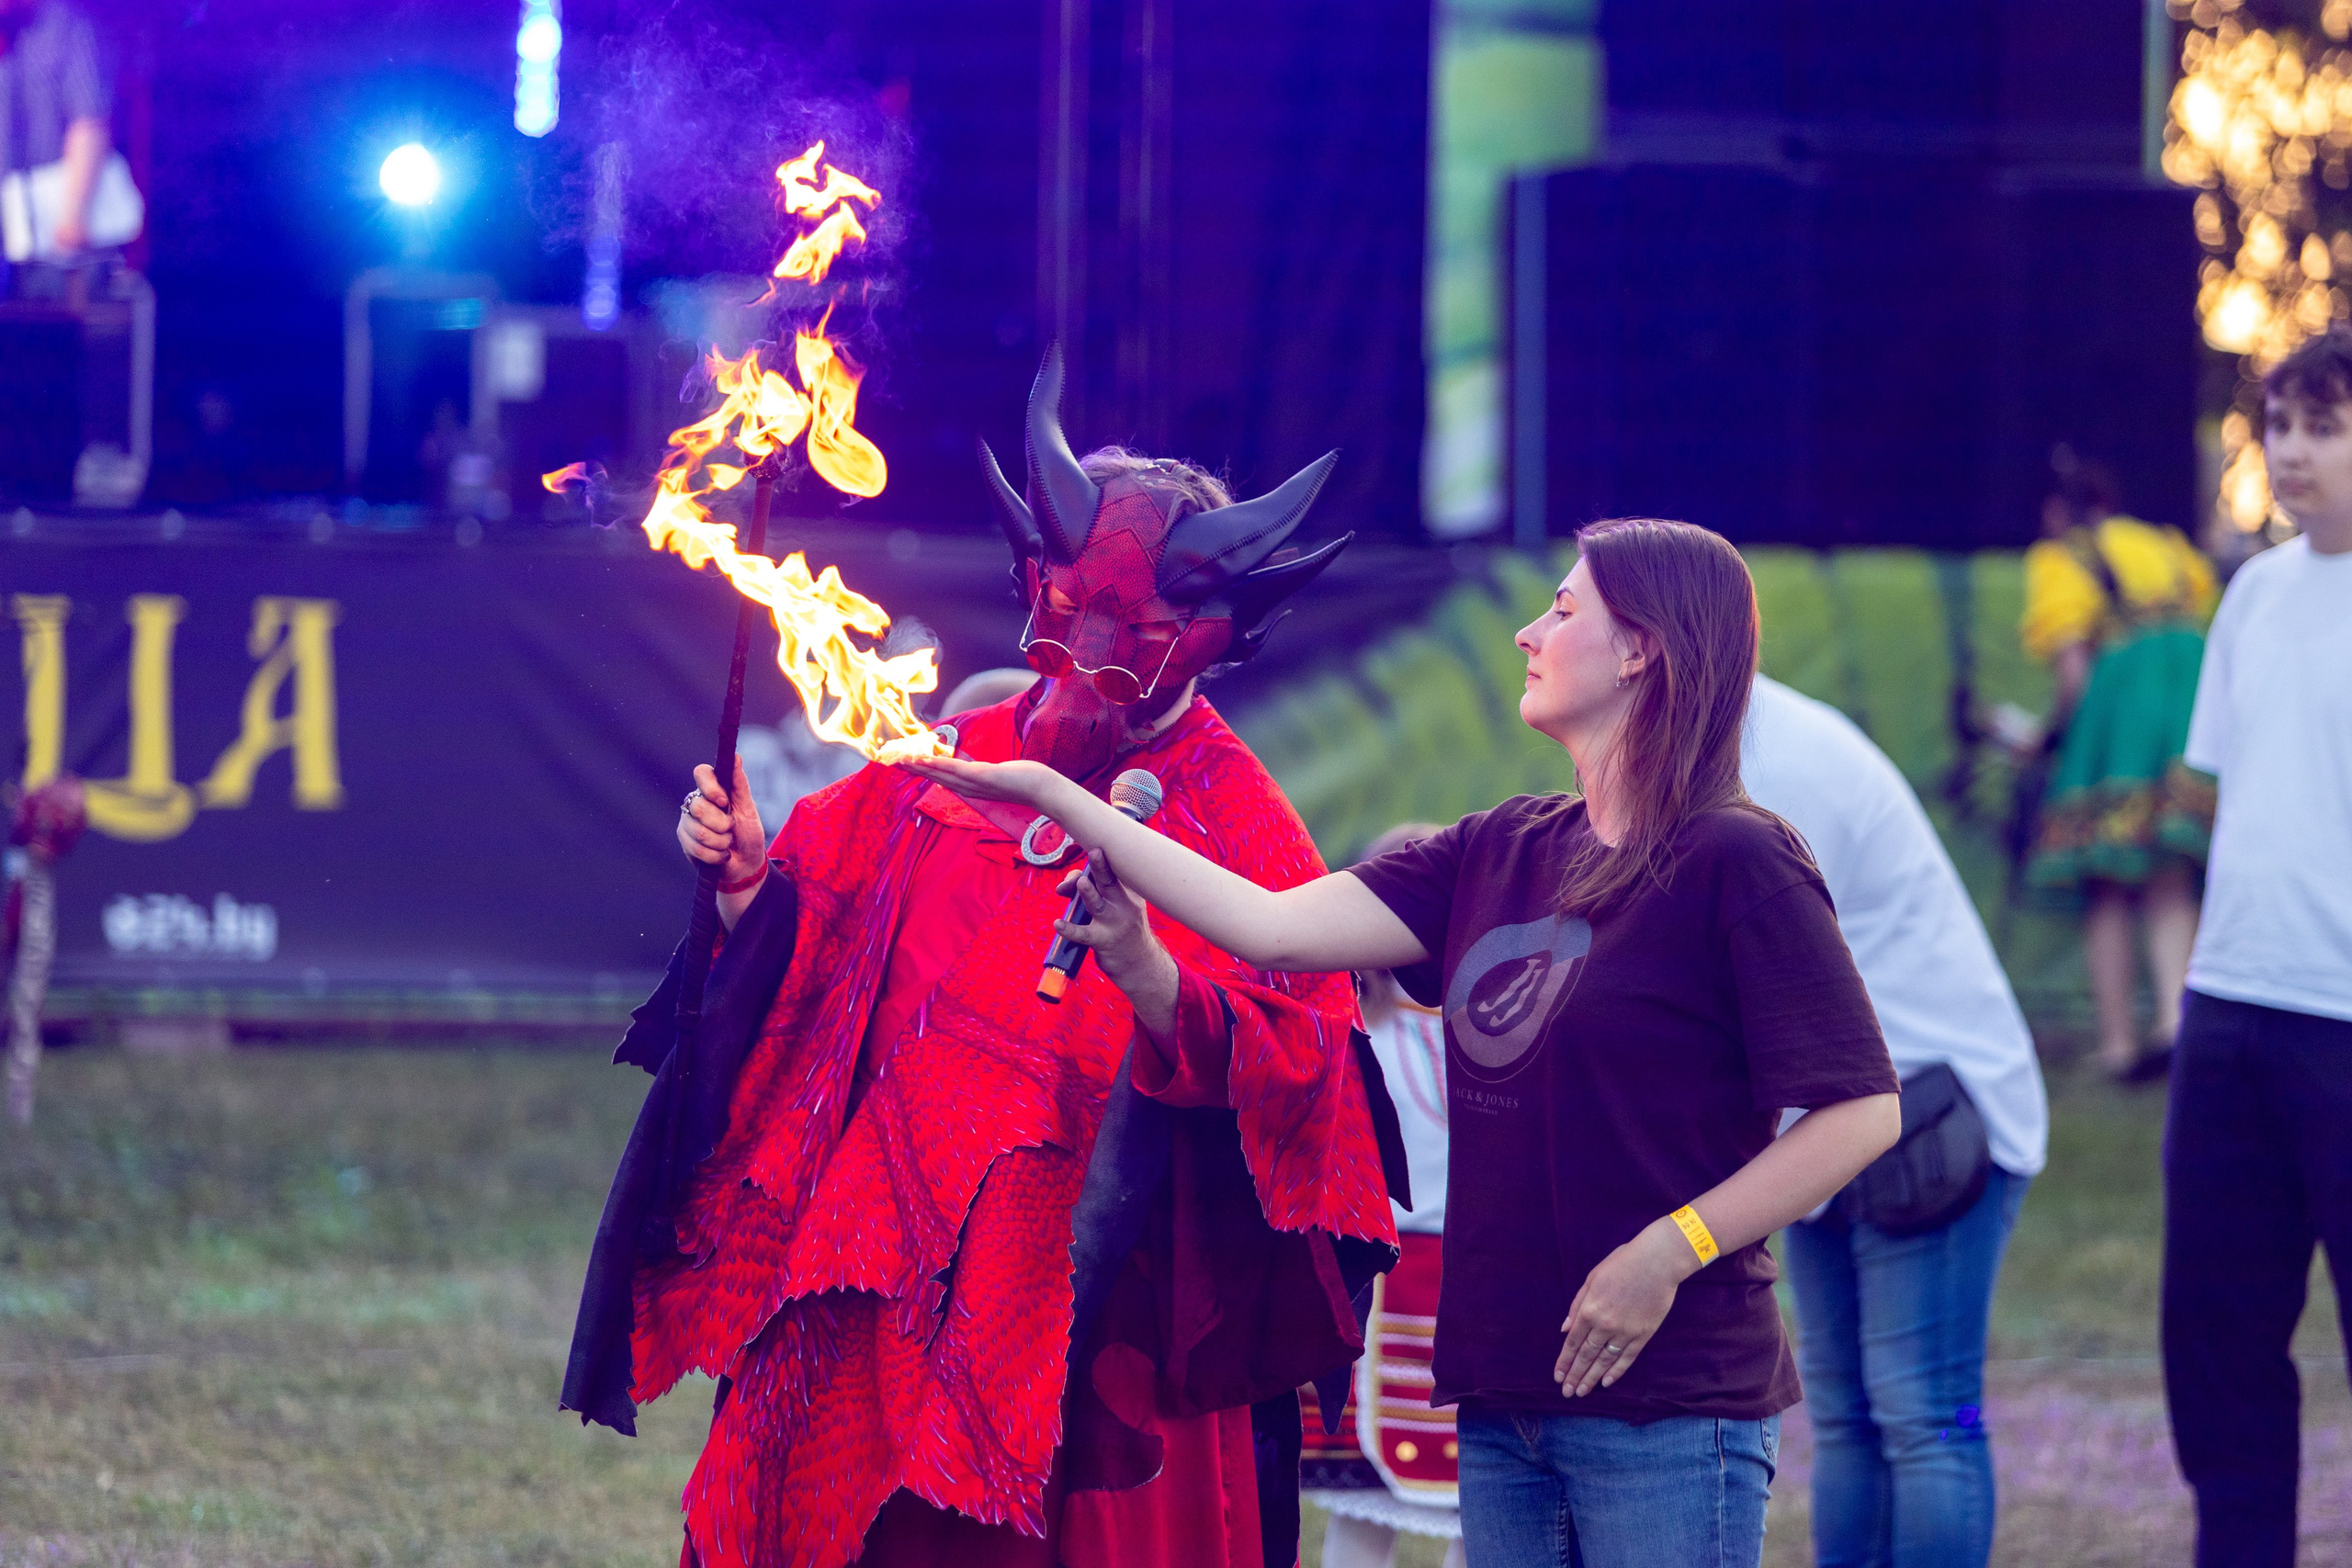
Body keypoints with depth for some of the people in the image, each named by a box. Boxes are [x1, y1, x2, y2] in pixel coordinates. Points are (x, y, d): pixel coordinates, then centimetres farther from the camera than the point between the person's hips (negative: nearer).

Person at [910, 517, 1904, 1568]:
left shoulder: (1736, 862, -8)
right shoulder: (1499, 855, 14)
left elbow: (1863, 1111, -12)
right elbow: (1272, 930, 8)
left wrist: (1667, 1253, -16)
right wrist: (1051, 795, 8)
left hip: (1668, 1408, -7)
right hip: (1504, 1395, 7)